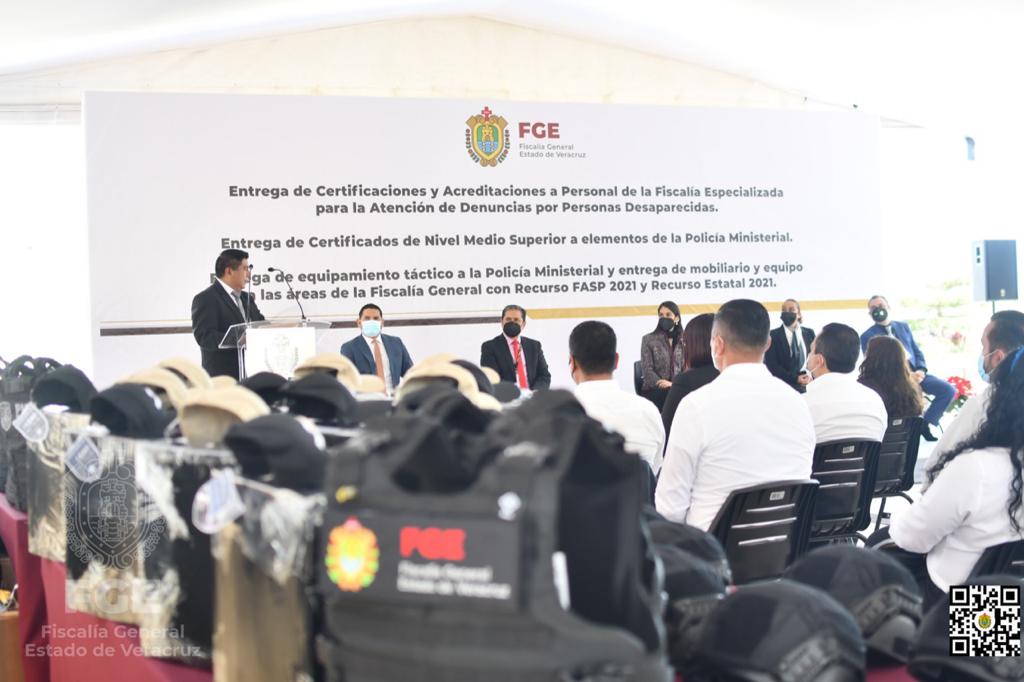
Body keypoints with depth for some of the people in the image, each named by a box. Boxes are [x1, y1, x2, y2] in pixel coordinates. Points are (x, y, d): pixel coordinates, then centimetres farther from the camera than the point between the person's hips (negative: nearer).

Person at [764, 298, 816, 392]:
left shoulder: (809, 333, 11)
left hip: (806, 387, 3)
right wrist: (795, 378, -15)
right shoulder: (773, 335, -1)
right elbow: (772, 365, -7)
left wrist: (811, 375, -11)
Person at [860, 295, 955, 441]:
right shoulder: (867, 336, 4)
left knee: (948, 390, -13)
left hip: (916, 374, 5)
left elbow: (917, 351, 19)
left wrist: (921, 370, -5)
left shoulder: (903, 326, 20)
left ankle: (926, 424, 1)